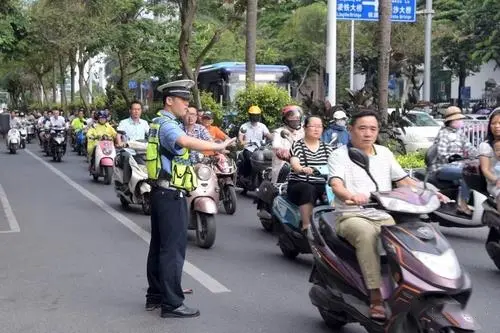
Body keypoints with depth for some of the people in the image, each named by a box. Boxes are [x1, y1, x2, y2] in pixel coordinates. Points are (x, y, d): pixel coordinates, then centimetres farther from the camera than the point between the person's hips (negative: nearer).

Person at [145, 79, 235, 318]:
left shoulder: (159, 123, 16)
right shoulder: (167, 125, -18)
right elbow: (186, 141, -40)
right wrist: (218, 146, -43)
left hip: (161, 192, 11)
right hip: (171, 195, -11)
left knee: (159, 245, 15)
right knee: (173, 249, -8)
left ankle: (155, 296, 23)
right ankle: (172, 303, -4)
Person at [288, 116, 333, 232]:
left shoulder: (327, 148, 17)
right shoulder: (297, 146, 4)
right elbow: (294, 164, -15)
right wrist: (303, 169, -39)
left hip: (322, 185, 3)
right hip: (299, 184, -3)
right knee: (308, 190, -37)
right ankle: (306, 226, -38)